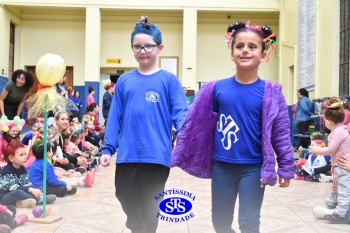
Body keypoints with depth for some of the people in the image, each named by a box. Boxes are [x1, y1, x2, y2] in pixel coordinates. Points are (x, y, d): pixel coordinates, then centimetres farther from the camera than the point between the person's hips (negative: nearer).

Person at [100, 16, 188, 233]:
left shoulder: (169, 80, -2)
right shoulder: (124, 81, 7)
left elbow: (180, 114, -7)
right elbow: (115, 117, 8)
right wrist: (108, 148, 3)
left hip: (157, 156, -3)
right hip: (127, 155, 3)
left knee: (149, 209, 9)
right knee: (127, 200, 16)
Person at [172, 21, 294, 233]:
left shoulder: (270, 92, -8)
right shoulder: (217, 88, -4)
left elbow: (281, 133, -3)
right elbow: (199, 124, 5)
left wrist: (286, 167, -1)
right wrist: (180, 155, 9)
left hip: (253, 168, -2)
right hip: (222, 167, 3)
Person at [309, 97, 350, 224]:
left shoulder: (339, 132, -20)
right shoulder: (339, 130, 12)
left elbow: (331, 149, -21)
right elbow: (334, 149, 19)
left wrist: (317, 150, -10)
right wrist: (318, 150, 16)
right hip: (339, 166, 11)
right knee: (336, 188, 23)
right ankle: (330, 206, 37)